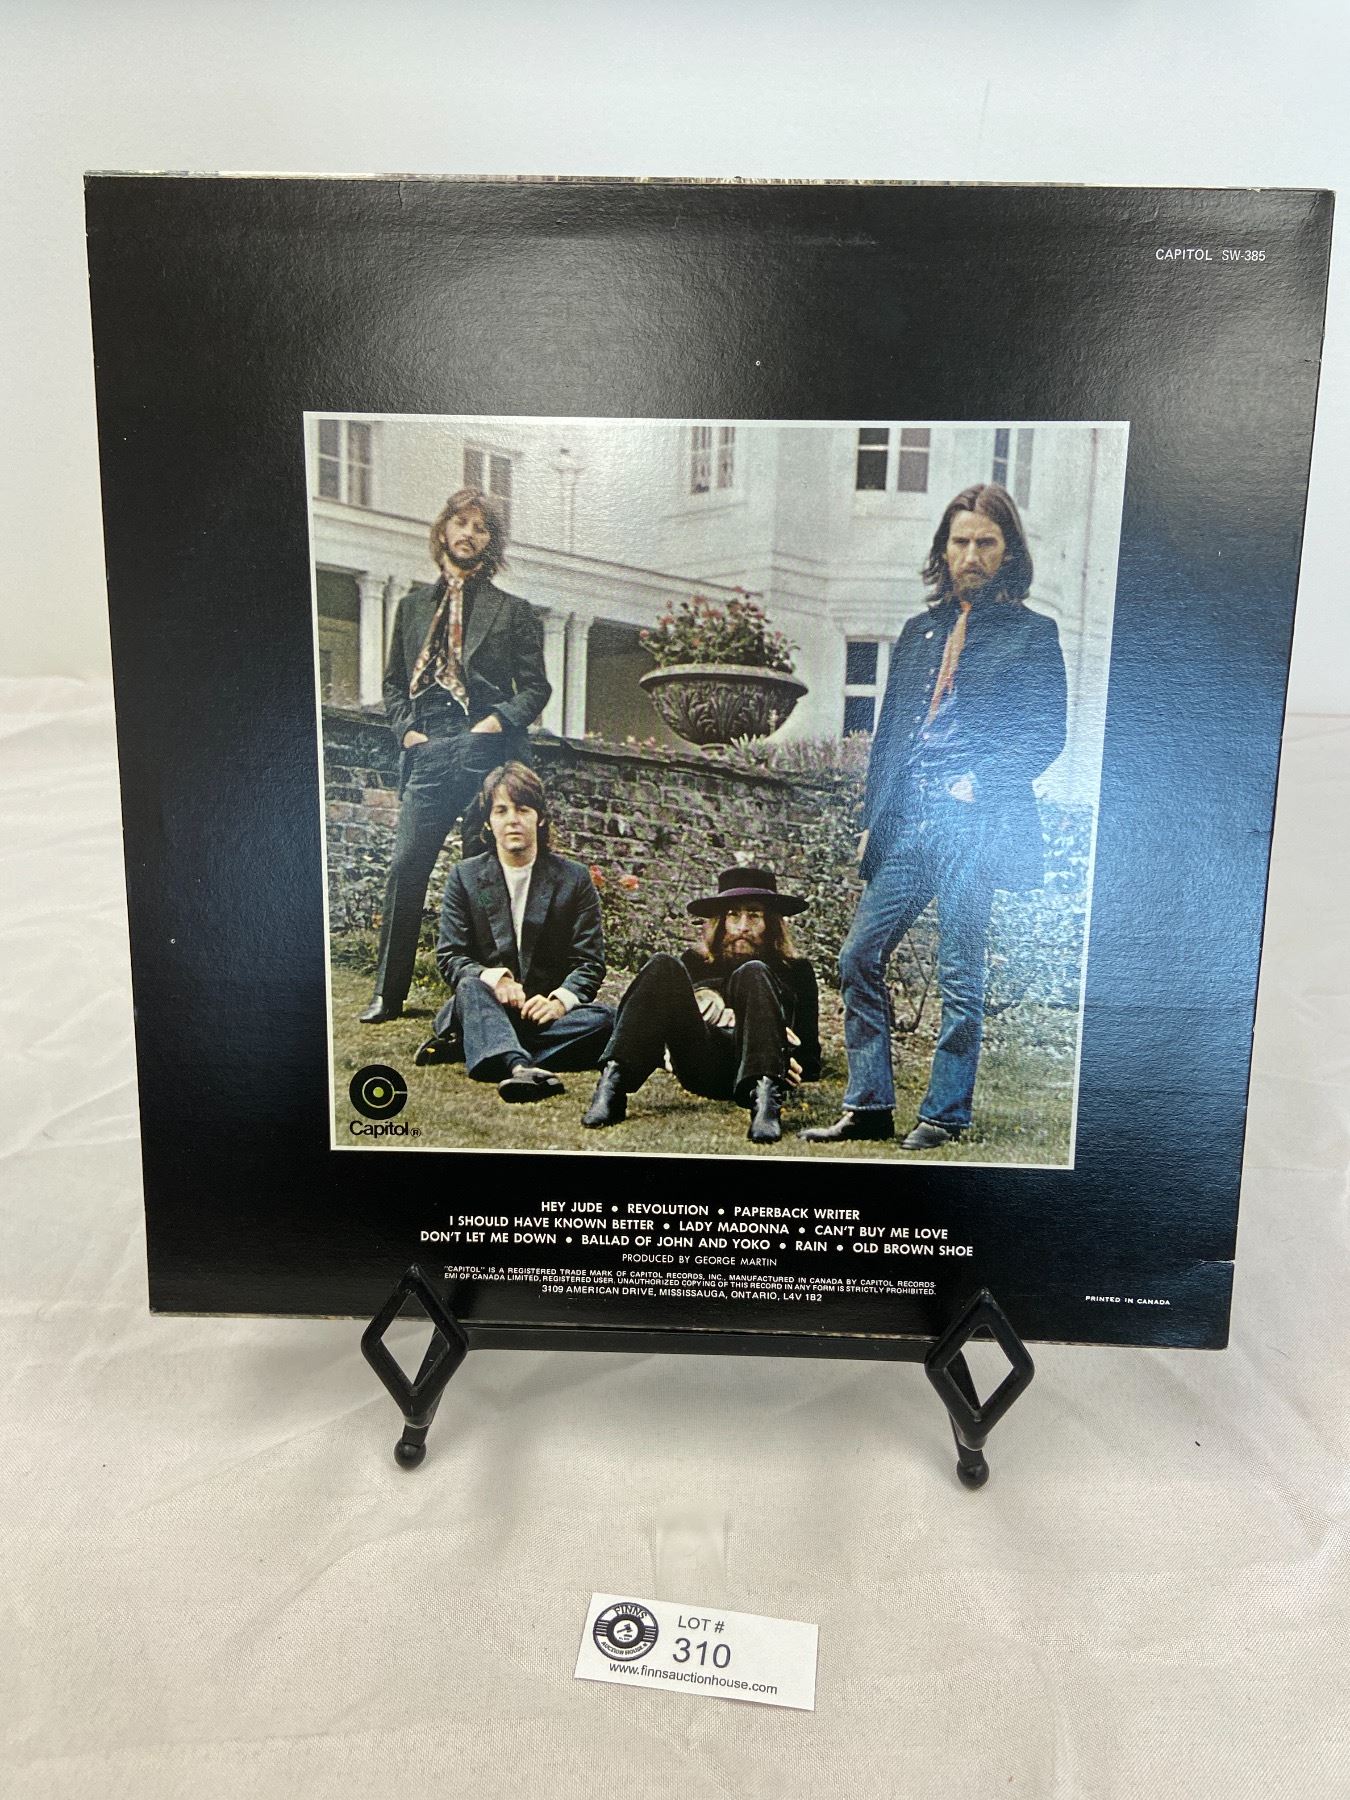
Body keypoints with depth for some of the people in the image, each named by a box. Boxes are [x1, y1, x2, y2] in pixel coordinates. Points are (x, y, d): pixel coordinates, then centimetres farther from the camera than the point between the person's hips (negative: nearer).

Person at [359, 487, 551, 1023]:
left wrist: (500, 719, -9)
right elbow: (393, 681, 21)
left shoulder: (514, 613, 12)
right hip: (428, 754, 2)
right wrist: (405, 729, 3)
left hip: (488, 754, -2)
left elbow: (536, 687, 9)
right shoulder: (412, 606, 21)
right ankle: (387, 994, 2)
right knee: (405, 868, -6)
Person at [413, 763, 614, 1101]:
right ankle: (519, 1066, -60)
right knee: (471, 988, -33)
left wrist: (559, 1001, -22)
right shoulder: (464, 876, 5)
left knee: (604, 1020, -28)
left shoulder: (575, 878, 3)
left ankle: (468, 1049, -33)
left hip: (548, 1012, 1)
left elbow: (589, 962, -1)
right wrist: (490, 977, -23)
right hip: (484, 1008, 0)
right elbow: (449, 956, -1)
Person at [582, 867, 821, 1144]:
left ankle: (765, 1096, -43)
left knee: (752, 974, -23)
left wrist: (795, 1067, -5)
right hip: (701, 1069, 1)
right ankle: (612, 1085, -35)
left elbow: (810, 1062, 18)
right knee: (665, 967, -18)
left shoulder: (795, 970, 24)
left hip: (752, 1073, -1)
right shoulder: (694, 963, 29)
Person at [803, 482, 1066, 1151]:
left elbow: (1048, 734, -1)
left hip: (974, 827, -5)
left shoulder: (1031, 633, 4)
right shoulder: (920, 631, 19)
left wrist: (981, 781, -14)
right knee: (859, 958, 2)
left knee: (959, 977, -1)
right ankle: (868, 1106, 13)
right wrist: (871, 819, 12)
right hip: (905, 826, 6)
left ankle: (945, 1114, 13)